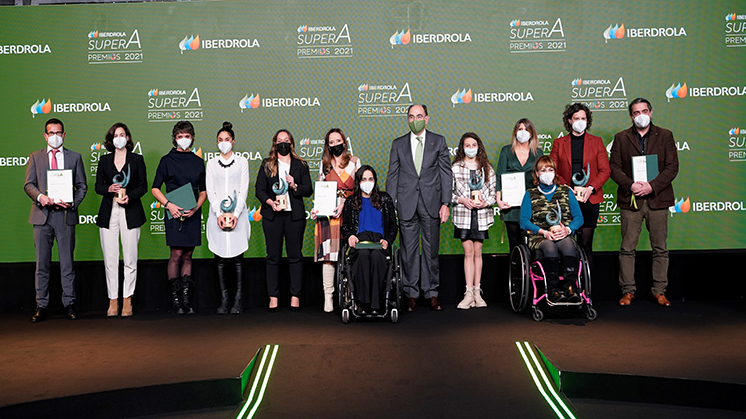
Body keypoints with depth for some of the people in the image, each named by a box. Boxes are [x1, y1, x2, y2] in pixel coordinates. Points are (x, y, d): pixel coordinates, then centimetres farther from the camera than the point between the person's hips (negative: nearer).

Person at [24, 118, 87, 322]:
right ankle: (42, 307, 10)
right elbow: (28, 184, 7)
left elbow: (82, 186, 8)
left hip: (65, 215, -1)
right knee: (42, 263, 3)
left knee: (67, 262, 2)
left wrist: (72, 202, -9)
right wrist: (40, 196, -14)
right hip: (42, 215, 1)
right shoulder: (35, 157, 13)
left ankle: (69, 304, 9)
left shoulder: (74, 157, 11)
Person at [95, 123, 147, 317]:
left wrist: (129, 197, -13)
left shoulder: (137, 159, 7)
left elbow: (143, 186, 4)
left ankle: (127, 300, 7)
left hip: (130, 212, -2)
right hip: (108, 213, 2)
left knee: (130, 259, -2)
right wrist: (109, 189, -10)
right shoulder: (104, 160, 12)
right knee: (110, 259, 1)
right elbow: (98, 186, 11)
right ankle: (113, 301, 9)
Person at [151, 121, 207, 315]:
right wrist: (169, 204, -13)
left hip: (193, 214, 3)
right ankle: (175, 298, 5)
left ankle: (185, 297, 13)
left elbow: (203, 191, 13)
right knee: (176, 255, -5)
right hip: (174, 213, -3)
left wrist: (196, 207, -4)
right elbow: (155, 188, 2)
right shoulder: (167, 160, 2)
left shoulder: (198, 162, 11)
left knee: (188, 255, 7)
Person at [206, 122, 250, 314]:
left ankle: (237, 301, 0)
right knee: (220, 260, 0)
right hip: (217, 216, 2)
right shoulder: (211, 163, 12)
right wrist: (220, 214, -8)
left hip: (237, 216, -2)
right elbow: (210, 191, 5)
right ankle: (224, 300, 5)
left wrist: (235, 214, -10)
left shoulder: (242, 161, 7)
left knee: (237, 259, -3)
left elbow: (244, 190, 0)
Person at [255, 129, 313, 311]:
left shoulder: (301, 165, 11)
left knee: (295, 256, 1)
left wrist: (295, 186, -11)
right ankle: (273, 297, 9)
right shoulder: (267, 165, 11)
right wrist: (270, 202, -11)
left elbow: (308, 190, 7)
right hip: (272, 215, 0)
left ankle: (295, 296, 9)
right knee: (273, 256, 2)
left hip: (295, 215, 0)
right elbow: (259, 189, 5)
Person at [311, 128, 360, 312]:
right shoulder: (324, 164, 16)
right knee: (328, 253, -5)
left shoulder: (354, 161, 10)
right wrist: (316, 209, 0)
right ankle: (328, 297, -2)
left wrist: (344, 204, -10)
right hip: (327, 213, 1)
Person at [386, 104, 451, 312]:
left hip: (431, 204, -1)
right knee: (408, 250, 4)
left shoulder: (438, 141, 7)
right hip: (406, 205, 1)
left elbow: (446, 173, 4)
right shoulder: (398, 144, 9)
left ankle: (432, 294, 14)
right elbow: (392, 176, 8)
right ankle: (411, 294, 13)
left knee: (431, 249, 4)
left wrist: (445, 203, -4)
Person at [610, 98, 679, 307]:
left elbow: (672, 167, 0)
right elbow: (614, 167, 3)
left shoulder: (665, 136, 8)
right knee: (627, 248, 0)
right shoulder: (621, 138, 9)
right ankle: (628, 291, 9)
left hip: (657, 199, 0)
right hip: (630, 200, 0)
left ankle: (660, 291, 14)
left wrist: (652, 186, -13)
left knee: (660, 248, 5)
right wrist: (630, 185, -14)